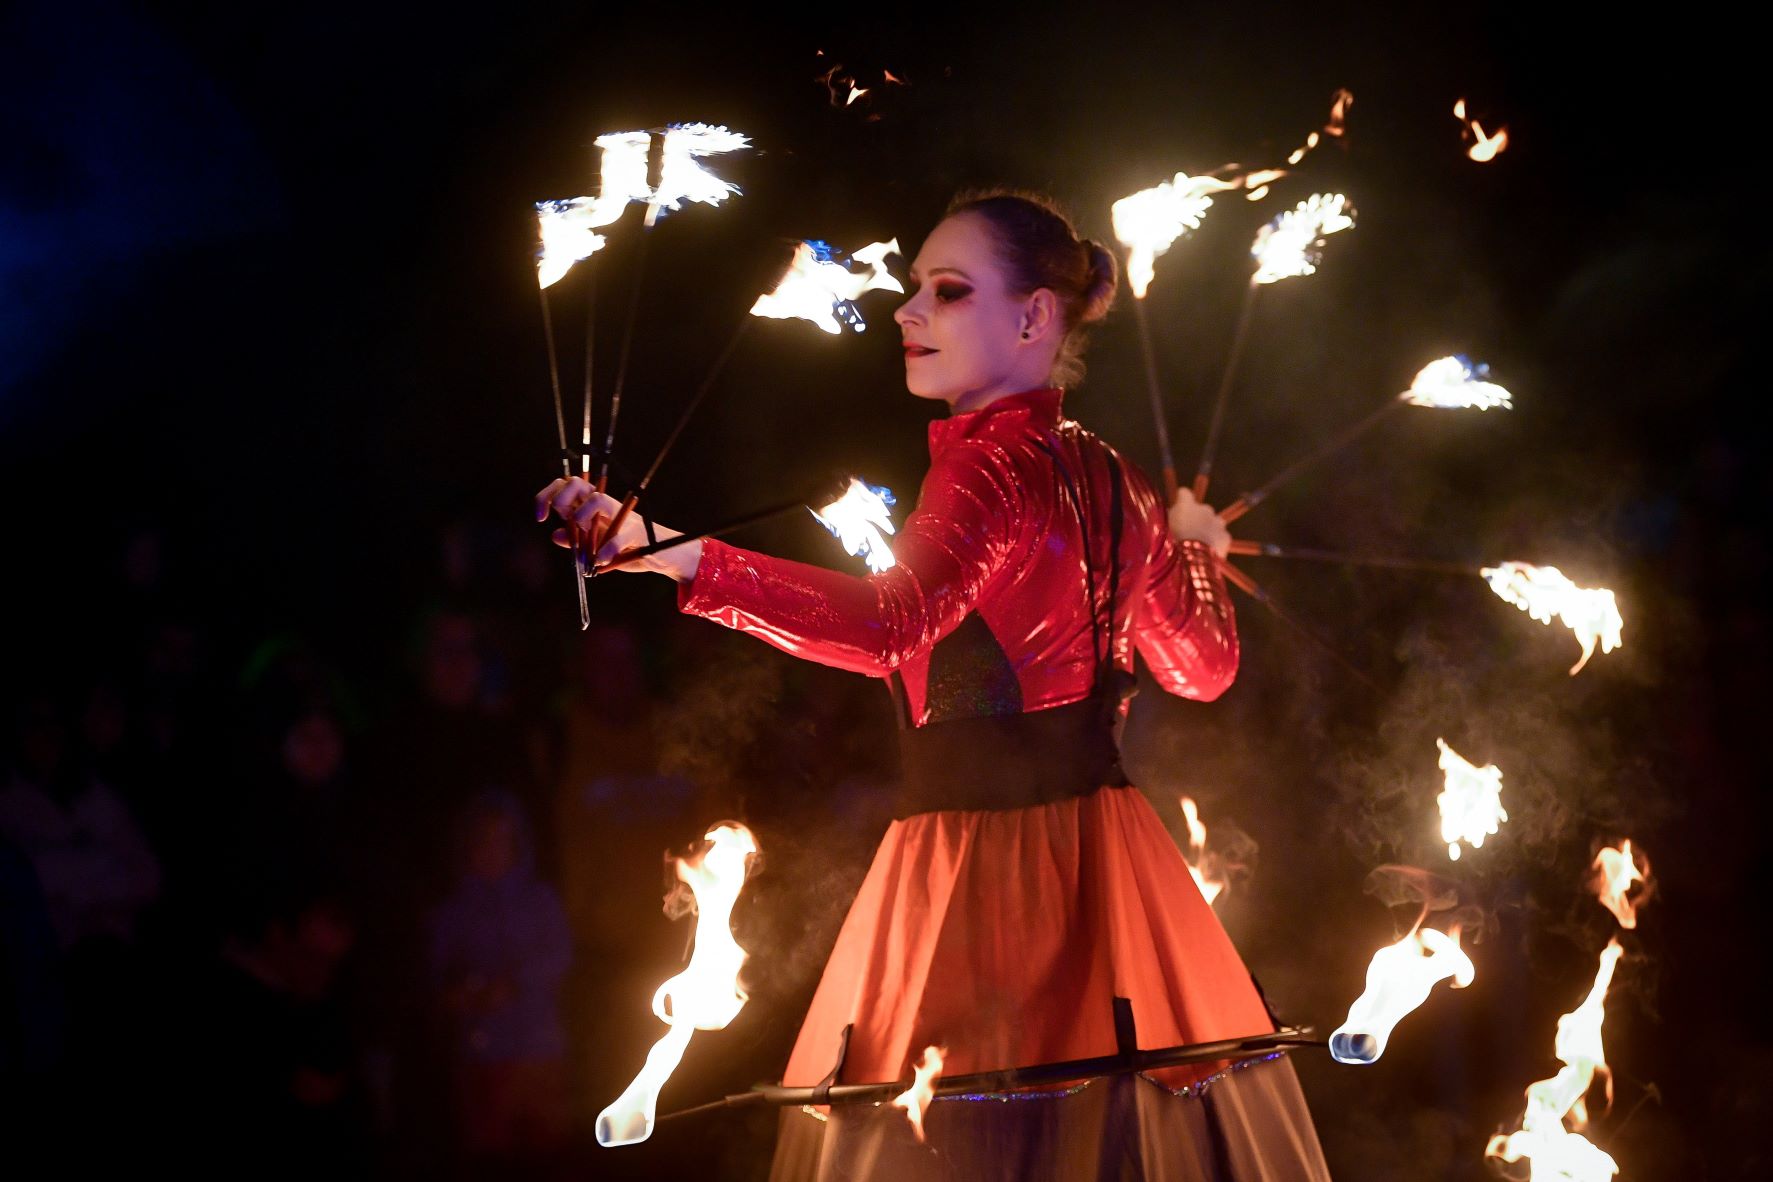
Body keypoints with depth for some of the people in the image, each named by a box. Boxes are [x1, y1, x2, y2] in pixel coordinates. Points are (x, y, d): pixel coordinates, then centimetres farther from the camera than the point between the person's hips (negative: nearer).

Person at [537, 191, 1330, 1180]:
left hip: (981, 866, -8)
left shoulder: (990, 460, -10)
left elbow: (891, 622, -29)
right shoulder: (1111, 479, 13)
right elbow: (1202, 666, 26)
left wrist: (679, 558, -38)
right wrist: (1194, 550, 48)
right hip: (1103, 857, 8)